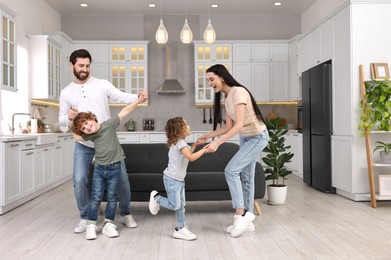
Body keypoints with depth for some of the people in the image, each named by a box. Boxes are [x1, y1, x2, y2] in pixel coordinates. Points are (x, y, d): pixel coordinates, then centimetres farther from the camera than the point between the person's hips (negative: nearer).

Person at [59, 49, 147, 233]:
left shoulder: (102, 84, -2)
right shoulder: (66, 92, 5)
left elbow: (122, 97, -13)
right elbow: (62, 119, 8)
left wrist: (138, 97, -33)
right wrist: (69, 117, -17)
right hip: (83, 144, 1)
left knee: (121, 177, 2)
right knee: (79, 180, -4)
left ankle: (126, 214, 21)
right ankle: (85, 218, 16)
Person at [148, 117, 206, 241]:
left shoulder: (180, 142, 12)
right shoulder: (180, 143, -19)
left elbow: (187, 154, 24)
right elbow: (191, 157, -29)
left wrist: (195, 144, 20)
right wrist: (204, 150, -22)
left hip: (179, 179, 10)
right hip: (172, 179, -10)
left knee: (181, 205, 11)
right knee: (174, 205, -4)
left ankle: (181, 229, 18)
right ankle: (156, 197, 16)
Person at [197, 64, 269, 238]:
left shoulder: (238, 92, -24)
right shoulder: (226, 98, 4)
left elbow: (239, 125, -31)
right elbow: (229, 126, 6)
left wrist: (217, 142, -36)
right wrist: (208, 135, -3)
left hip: (257, 137, -9)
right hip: (245, 137, 9)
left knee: (231, 170, -16)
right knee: (245, 177, 9)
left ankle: (241, 214, -7)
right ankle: (247, 220, 16)